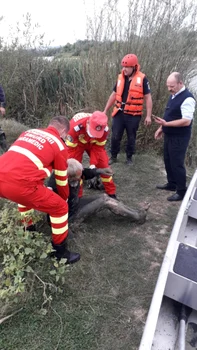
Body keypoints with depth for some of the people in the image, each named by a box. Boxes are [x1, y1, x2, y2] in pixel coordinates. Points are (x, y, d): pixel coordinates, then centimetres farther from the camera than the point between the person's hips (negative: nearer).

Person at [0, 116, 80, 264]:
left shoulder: (29, 132, 26)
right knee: (60, 207, 11)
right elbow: (62, 180, 18)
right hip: (18, 183, -7)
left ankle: (29, 231, 52)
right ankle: (61, 252, 25)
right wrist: (65, 199, 39)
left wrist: (42, 189, 51)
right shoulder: (59, 145, 10)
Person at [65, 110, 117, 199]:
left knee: (103, 165, -4)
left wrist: (93, 164, -27)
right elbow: (71, 148, -32)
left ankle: (111, 193, 13)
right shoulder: (75, 126, -43)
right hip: (76, 143, -2)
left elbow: (98, 147, -19)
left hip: (93, 143, 2)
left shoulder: (105, 128, -32)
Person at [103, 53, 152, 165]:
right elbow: (114, 95, 13)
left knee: (131, 138, 11)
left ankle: (129, 157, 28)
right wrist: (105, 110, 13)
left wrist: (148, 116, -11)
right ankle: (113, 156, 24)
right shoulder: (121, 77, 6)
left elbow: (148, 98, -5)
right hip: (119, 113, 3)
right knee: (115, 137, 6)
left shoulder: (142, 79, -7)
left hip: (133, 115, -3)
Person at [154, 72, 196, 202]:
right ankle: (172, 184, 35)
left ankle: (182, 192, 14)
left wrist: (166, 124, -29)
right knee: (168, 161, 18)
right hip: (170, 135, 9)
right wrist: (162, 128, 12)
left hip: (179, 138, -9)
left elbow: (186, 121, -27)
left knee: (177, 163, -1)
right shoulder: (174, 95, 8)